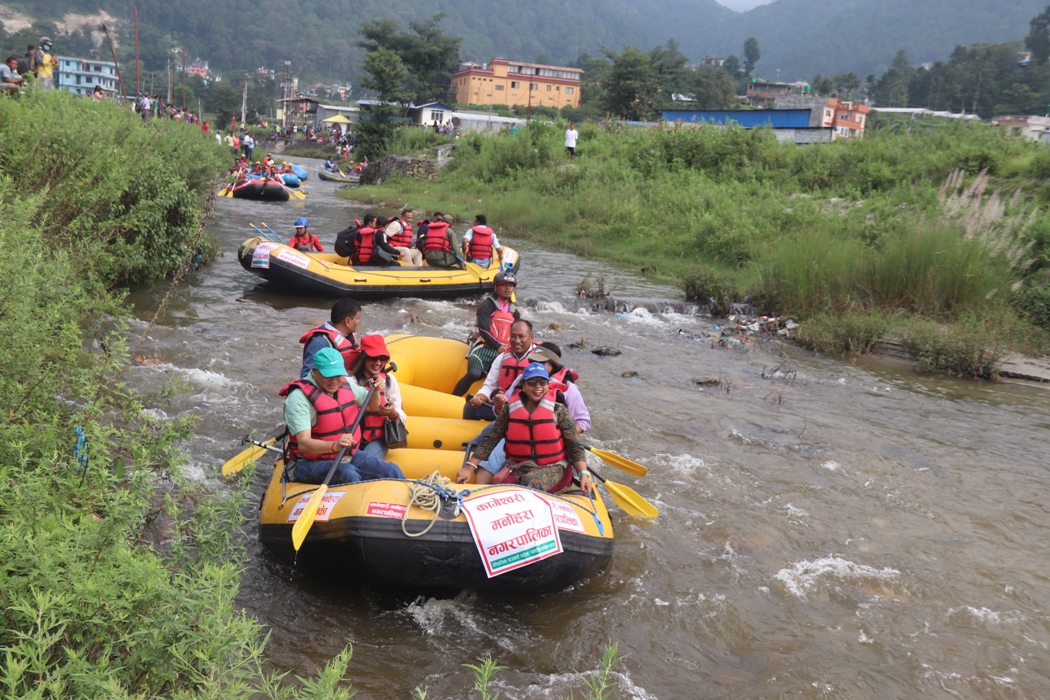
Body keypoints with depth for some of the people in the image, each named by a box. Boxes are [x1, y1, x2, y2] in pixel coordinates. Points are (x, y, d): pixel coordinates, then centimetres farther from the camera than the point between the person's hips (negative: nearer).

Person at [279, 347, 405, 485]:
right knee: (348, 474, -35)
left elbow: (372, 407, 22)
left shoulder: (346, 384, 4)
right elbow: (303, 444, -28)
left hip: (349, 455, 7)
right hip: (311, 462, -6)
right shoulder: (299, 397, -19)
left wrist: (375, 390, -1)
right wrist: (335, 445, -45)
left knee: (392, 471, -9)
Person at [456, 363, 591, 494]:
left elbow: (575, 446, -7)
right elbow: (489, 441, 0)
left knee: (530, 484, -34)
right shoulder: (510, 410, -1)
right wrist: (469, 468, -8)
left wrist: (583, 474, -22)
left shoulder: (558, 411, -6)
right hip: (521, 467, 3)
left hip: (554, 468, -2)